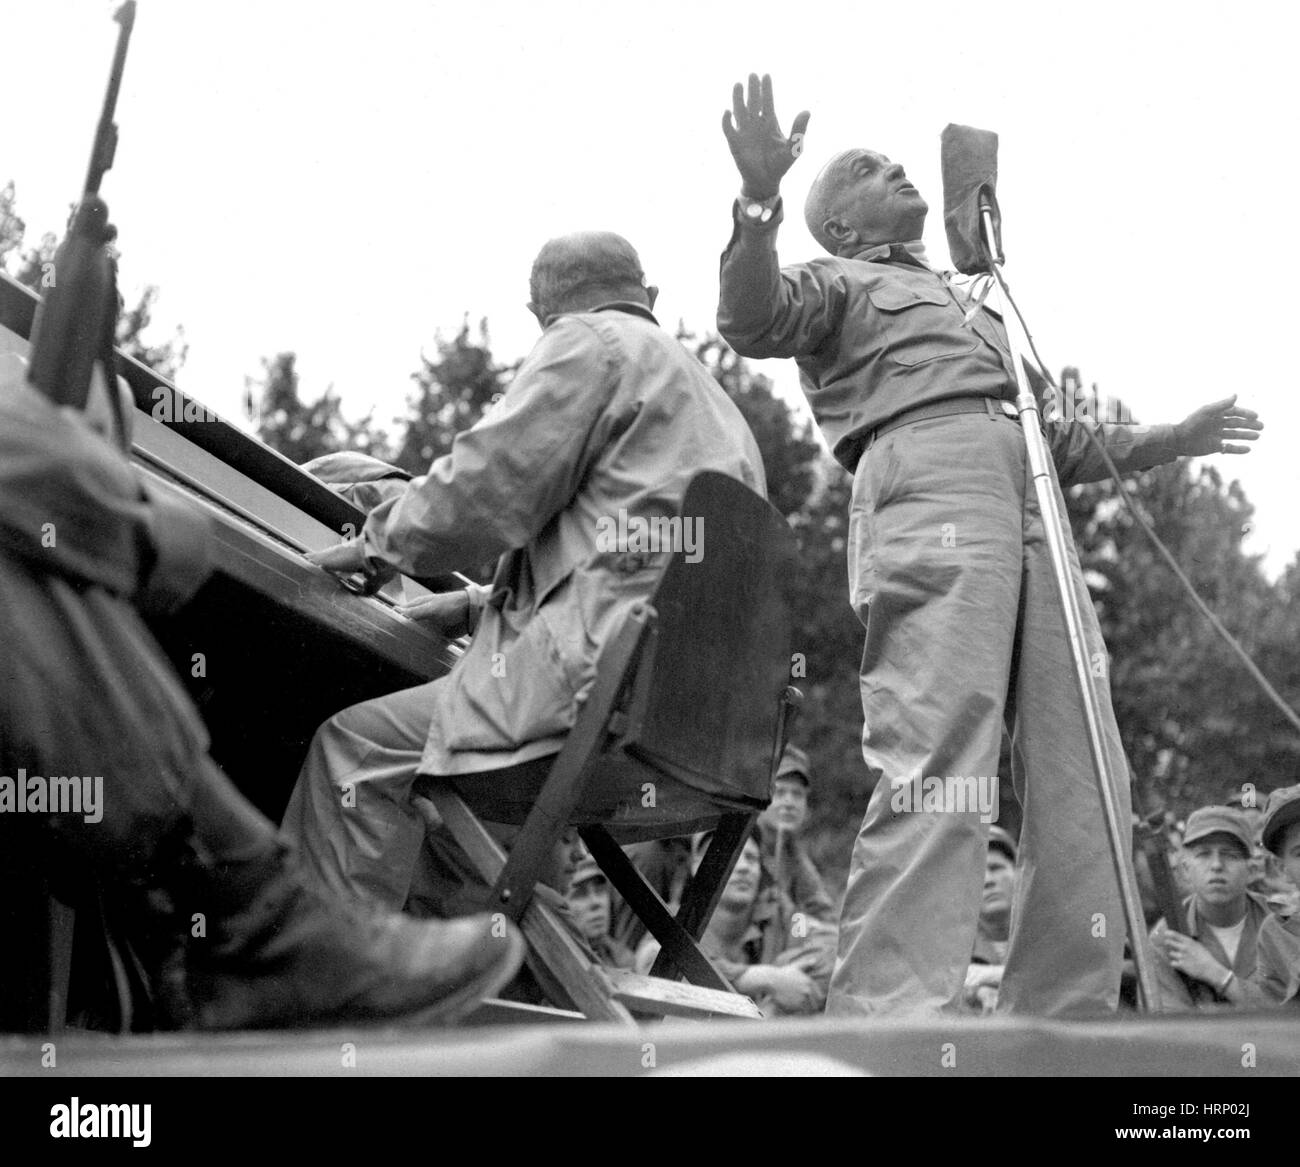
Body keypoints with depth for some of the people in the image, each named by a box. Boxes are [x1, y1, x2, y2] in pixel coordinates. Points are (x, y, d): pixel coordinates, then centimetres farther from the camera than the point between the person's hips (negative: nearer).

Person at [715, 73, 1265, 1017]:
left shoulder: (973, 308, 41)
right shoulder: (839, 285, 21)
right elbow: (752, 321, -2)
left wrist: (1171, 440, 37)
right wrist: (759, 198, -18)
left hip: (1031, 507, 7)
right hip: (926, 482, -7)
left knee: (1083, 783, -3)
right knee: (934, 773, -23)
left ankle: (1062, 1022, -1)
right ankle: (890, 1025, -30)